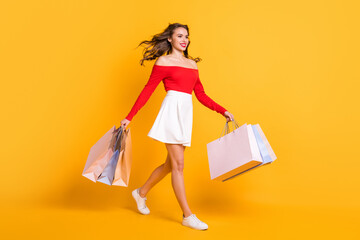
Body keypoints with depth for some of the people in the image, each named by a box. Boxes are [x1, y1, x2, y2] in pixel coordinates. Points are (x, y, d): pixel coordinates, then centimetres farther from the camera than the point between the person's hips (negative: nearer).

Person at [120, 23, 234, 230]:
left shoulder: (192, 64, 19)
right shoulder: (163, 62, 2)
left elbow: (201, 95, 18)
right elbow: (147, 91, -1)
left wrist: (223, 111, 11)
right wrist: (129, 117, -5)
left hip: (186, 114, 7)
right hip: (172, 110, -7)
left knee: (172, 163, 13)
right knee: (178, 164, -5)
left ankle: (141, 193, 35)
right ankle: (188, 216, 2)